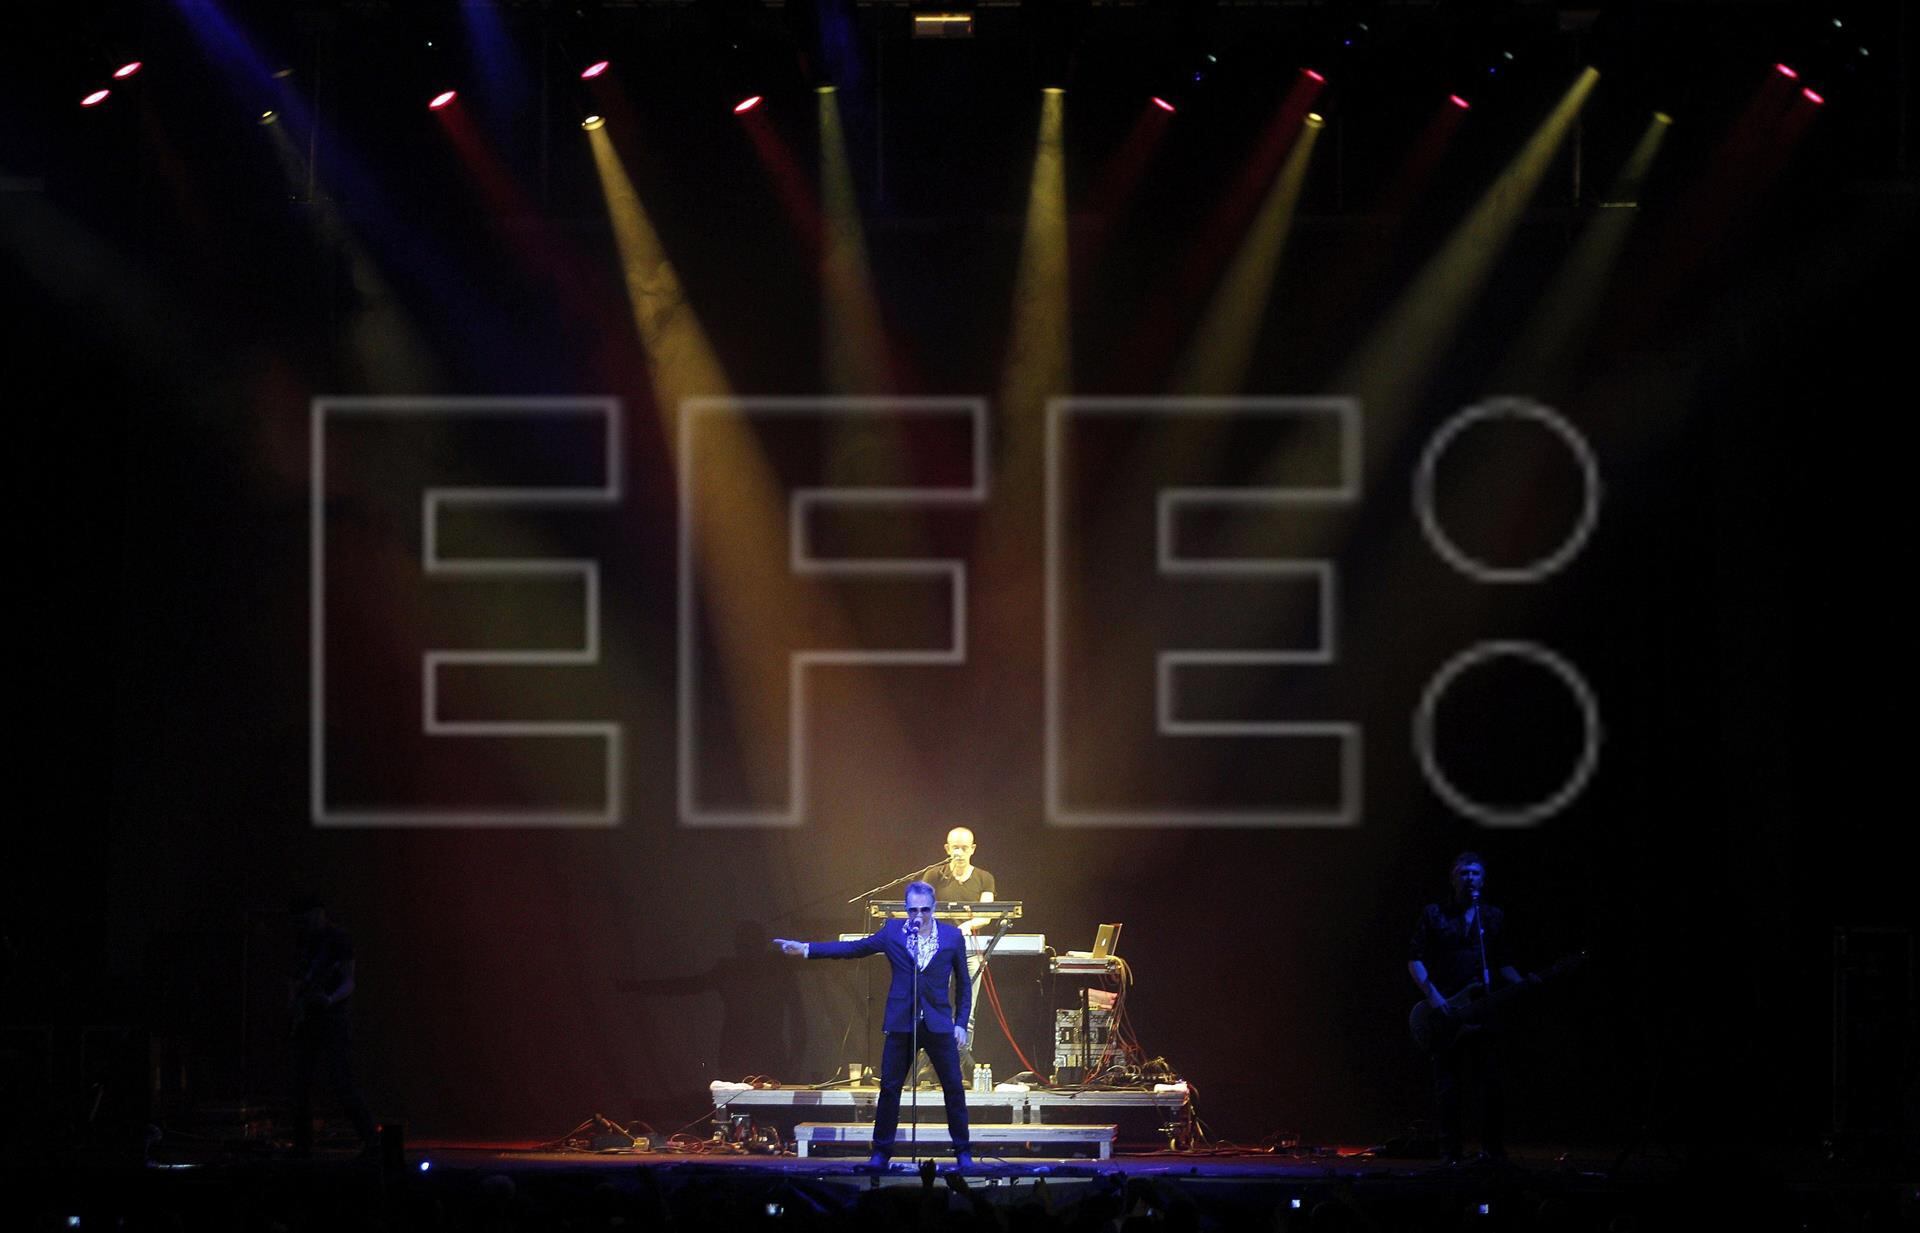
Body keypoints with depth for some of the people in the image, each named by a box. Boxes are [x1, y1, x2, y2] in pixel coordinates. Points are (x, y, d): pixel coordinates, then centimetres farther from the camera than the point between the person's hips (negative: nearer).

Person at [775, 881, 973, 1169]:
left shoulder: (952, 936, 1)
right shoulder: (893, 931, 2)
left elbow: (963, 984, 7)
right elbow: (853, 949, 1)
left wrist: (961, 1023, 0)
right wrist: (805, 949, -7)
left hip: (939, 1024, 0)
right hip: (901, 1024, 1)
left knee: (954, 1089, 1)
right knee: (889, 1088, 3)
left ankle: (963, 1152, 14)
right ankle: (881, 1152, 14)